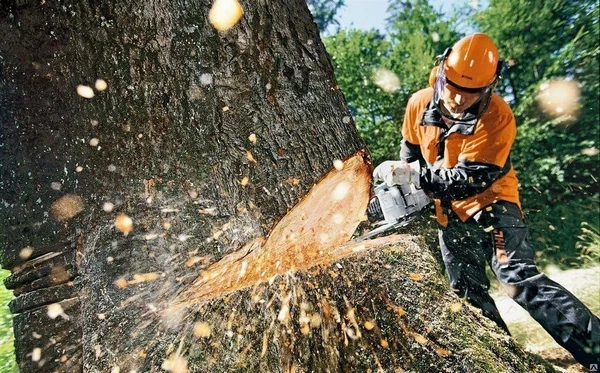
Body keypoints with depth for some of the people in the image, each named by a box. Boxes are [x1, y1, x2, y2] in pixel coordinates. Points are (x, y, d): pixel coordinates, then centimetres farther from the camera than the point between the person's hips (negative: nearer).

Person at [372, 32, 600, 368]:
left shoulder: (497, 116, -23)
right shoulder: (419, 104, -8)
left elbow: (471, 178, -28)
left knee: (518, 277, -20)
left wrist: (413, 175, -33)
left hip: (490, 202, -5)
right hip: (451, 213, 5)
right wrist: (404, 191, 0)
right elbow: (411, 150, 9)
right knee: (467, 291, 8)